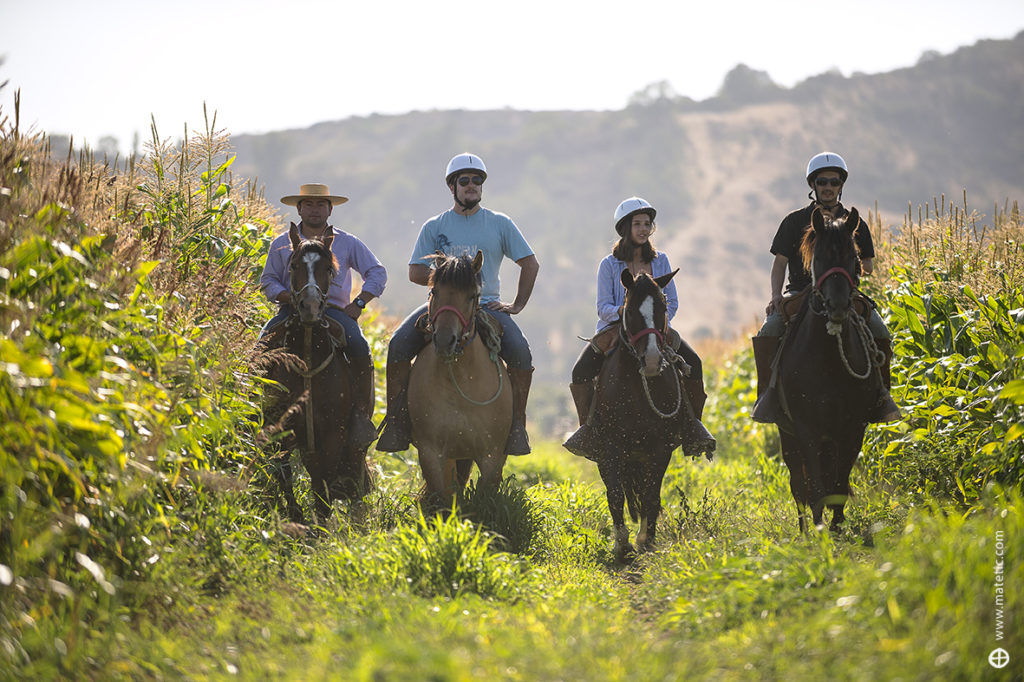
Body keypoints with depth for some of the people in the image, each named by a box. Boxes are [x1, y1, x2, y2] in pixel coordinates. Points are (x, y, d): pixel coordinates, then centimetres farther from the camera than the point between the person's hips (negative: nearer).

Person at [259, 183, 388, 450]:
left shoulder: (347, 243, 12)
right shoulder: (282, 245, 14)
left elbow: (377, 273, 12)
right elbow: (268, 281, 14)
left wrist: (358, 303, -2)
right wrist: (287, 296, -7)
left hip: (335, 309, -1)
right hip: (292, 311, 1)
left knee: (359, 349, -30)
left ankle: (361, 414, -21)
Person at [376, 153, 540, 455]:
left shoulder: (500, 224, 9)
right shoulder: (434, 227, 10)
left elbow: (531, 264, 11)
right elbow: (415, 272, 6)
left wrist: (517, 305, 2)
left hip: (486, 304, -1)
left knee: (520, 352, -28)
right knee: (398, 344, -25)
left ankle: (517, 425, -14)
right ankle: (397, 420, -15)